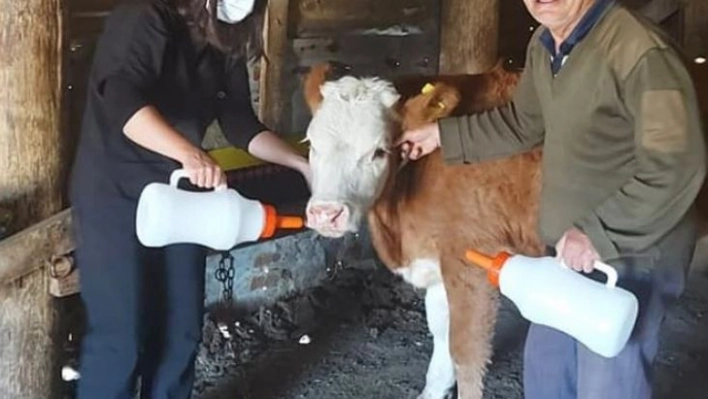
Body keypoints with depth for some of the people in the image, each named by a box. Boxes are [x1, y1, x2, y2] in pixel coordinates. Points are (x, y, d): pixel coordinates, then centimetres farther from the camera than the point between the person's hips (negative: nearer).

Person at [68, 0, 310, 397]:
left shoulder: (226, 48, 6)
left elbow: (243, 125, 7)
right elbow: (123, 102, -33)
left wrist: (303, 164, -6)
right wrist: (189, 153, -48)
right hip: (115, 196, -7)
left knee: (181, 328, 11)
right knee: (120, 336, -5)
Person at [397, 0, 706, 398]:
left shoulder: (641, 53, -26)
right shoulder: (544, 45, 3)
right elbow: (523, 123, 19)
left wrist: (599, 234, -28)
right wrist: (443, 134, 20)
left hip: (631, 255, -9)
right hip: (572, 249, 9)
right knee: (544, 366, 23)